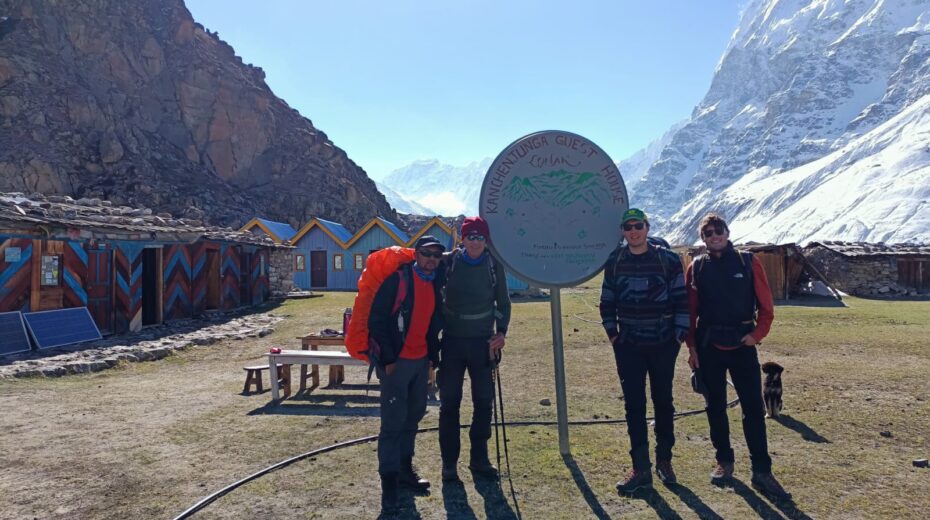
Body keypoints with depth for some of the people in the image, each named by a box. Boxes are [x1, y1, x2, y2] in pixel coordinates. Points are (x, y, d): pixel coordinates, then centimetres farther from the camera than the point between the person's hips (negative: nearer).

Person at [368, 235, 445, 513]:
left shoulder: (434, 285, 10)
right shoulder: (397, 279, -13)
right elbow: (376, 319, -15)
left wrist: (433, 358, 14)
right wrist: (387, 359, -16)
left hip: (421, 361, 8)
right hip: (396, 361, -7)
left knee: (413, 417, 16)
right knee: (393, 421, -5)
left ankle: (405, 469, 30)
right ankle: (389, 481, 3)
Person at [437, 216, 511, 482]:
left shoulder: (494, 266, 1)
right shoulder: (447, 262, -3)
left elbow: (503, 302, 11)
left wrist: (501, 331, -2)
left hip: (483, 342, 2)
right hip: (452, 341, -1)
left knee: (484, 401, 7)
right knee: (449, 402, 2)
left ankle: (479, 458, 21)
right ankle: (449, 462, 13)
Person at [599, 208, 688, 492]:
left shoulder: (668, 260, -5)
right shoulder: (614, 262, 3)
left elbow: (681, 299, -2)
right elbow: (607, 302, 10)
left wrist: (680, 334, -5)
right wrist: (612, 333, 4)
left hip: (664, 344, -1)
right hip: (628, 346, 1)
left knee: (663, 402, 10)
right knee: (634, 405, 1)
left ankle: (664, 460, 26)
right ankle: (640, 468, 9)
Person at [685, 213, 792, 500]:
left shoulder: (748, 263, 0)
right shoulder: (696, 268, 2)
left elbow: (765, 305, 1)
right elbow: (690, 311, 3)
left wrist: (757, 334, -10)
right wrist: (692, 347, -2)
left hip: (742, 344, -1)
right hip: (708, 346, 1)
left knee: (753, 408, -2)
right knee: (715, 406, 10)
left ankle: (762, 472, 5)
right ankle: (724, 461, 25)